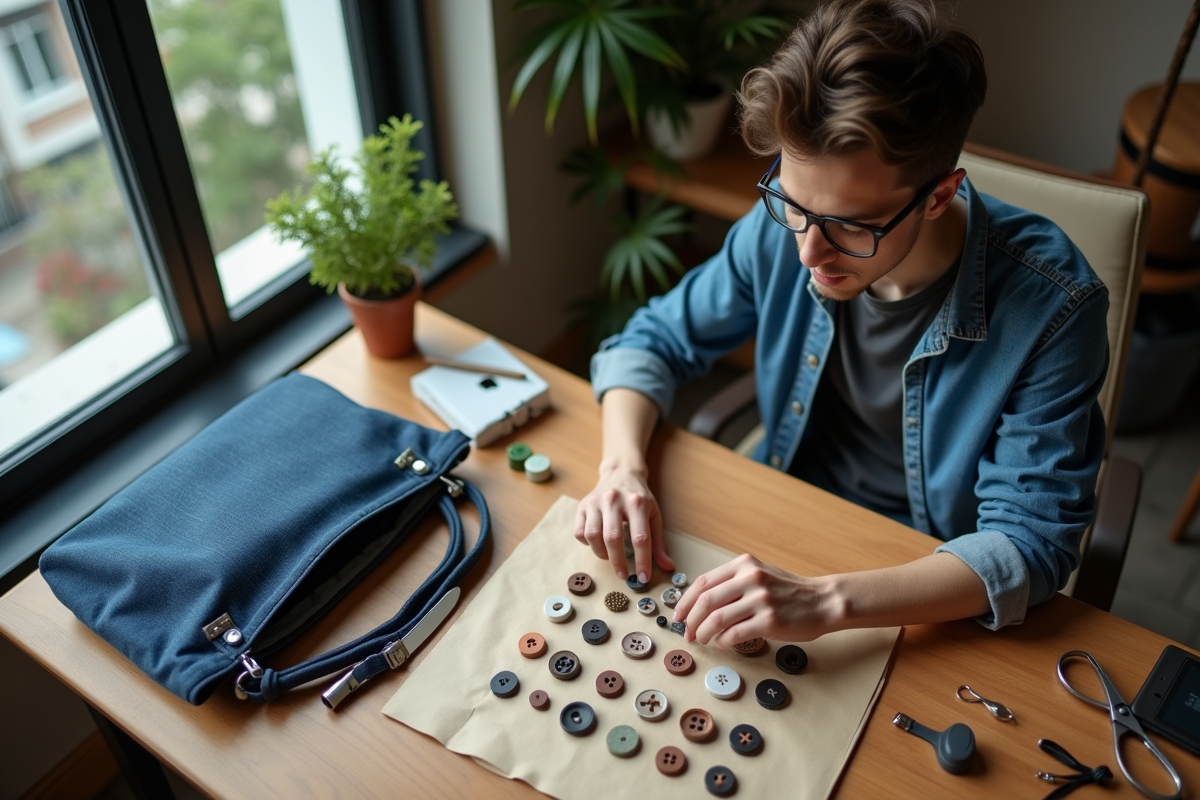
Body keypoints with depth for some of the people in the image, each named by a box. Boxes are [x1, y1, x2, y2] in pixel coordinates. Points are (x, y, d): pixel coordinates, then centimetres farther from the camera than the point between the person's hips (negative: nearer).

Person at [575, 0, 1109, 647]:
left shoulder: (1048, 309, -25)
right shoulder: (782, 224, -15)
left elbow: (1031, 542, -24)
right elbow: (654, 340, -3)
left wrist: (827, 602, -38)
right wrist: (623, 467, -22)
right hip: (783, 539, 2)